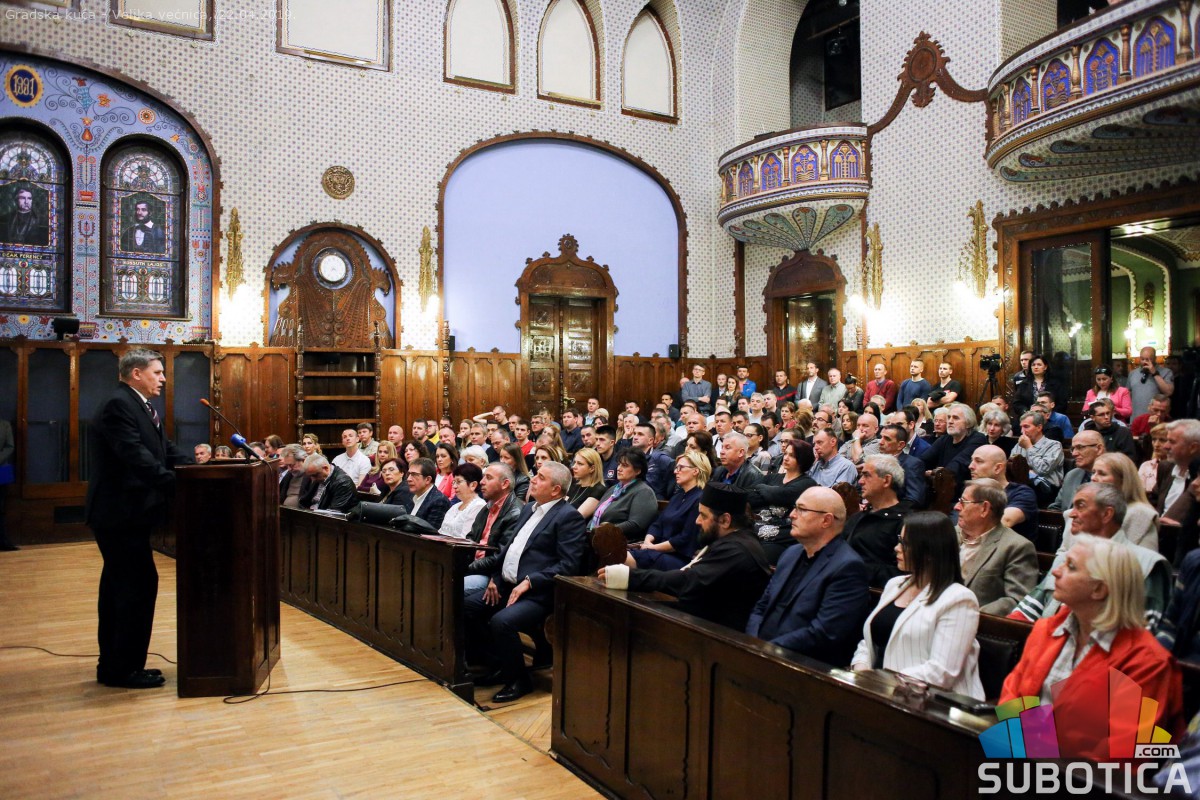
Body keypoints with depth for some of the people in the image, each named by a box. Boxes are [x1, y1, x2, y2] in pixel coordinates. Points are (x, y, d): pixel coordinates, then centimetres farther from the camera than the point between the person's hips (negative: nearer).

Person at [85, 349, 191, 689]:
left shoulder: (140, 406, 15)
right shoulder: (118, 405, -16)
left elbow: (166, 450, 10)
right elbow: (135, 455, -27)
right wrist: (177, 482, -33)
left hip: (124, 512, 11)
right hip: (120, 512, -11)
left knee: (119, 585, 15)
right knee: (139, 584, -7)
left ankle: (113, 665, 26)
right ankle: (124, 668, 3)